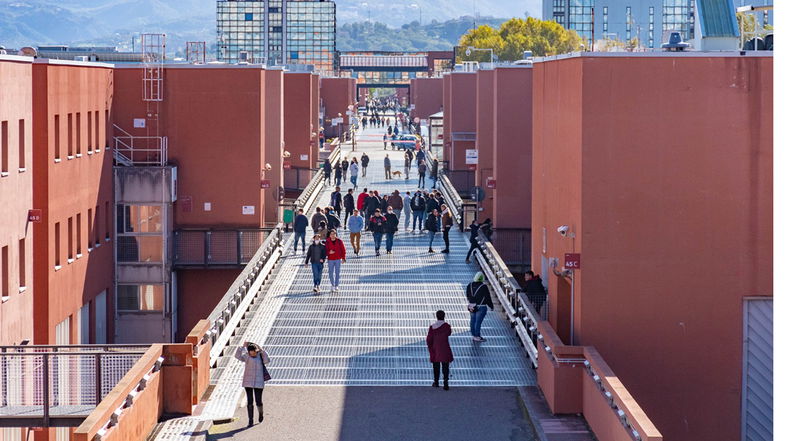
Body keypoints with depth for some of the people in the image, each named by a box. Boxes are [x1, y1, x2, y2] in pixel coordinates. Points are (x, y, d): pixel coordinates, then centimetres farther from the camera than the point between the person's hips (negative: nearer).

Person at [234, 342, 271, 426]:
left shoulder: (260, 356, 3)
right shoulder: (246, 356, 0)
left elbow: (267, 360, -16)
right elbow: (237, 356, -15)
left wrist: (262, 350, -15)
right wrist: (243, 346, -14)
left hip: (258, 382, 0)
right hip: (248, 382, 0)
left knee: (258, 401, 1)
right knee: (250, 401, -2)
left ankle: (261, 413, 34)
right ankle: (250, 420, 3)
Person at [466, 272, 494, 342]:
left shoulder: (470, 285, -1)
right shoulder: (484, 287, -18)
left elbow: (468, 296, 11)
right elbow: (488, 298, -11)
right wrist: (491, 306, 2)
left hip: (472, 306, 6)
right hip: (481, 307, -6)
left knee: (473, 320, 15)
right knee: (478, 321, 0)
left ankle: (473, 335, 26)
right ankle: (477, 336, 6)